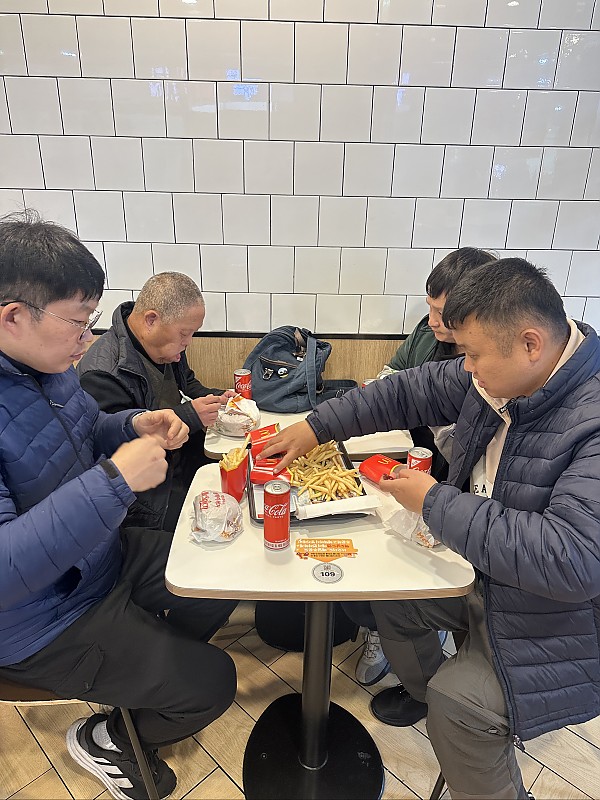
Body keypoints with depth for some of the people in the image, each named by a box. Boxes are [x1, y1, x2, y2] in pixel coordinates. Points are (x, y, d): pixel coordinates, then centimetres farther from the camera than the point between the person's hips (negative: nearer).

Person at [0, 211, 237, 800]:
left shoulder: (48, 365, -5)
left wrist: (135, 426, -8)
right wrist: (116, 480, -38)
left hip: (106, 555, 8)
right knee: (210, 683, -2)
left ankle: (149, 670, 34)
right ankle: (104, 738, 26)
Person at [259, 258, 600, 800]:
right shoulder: (495, 376, -10)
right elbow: (409, 393, 0)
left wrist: (435, 503, -33)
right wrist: (316, 426, 0)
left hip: (554, 617, -7)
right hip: (483, 572, 8)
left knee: (460, 703, -18)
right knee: (389, 592, 13)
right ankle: (421, 692, 43)